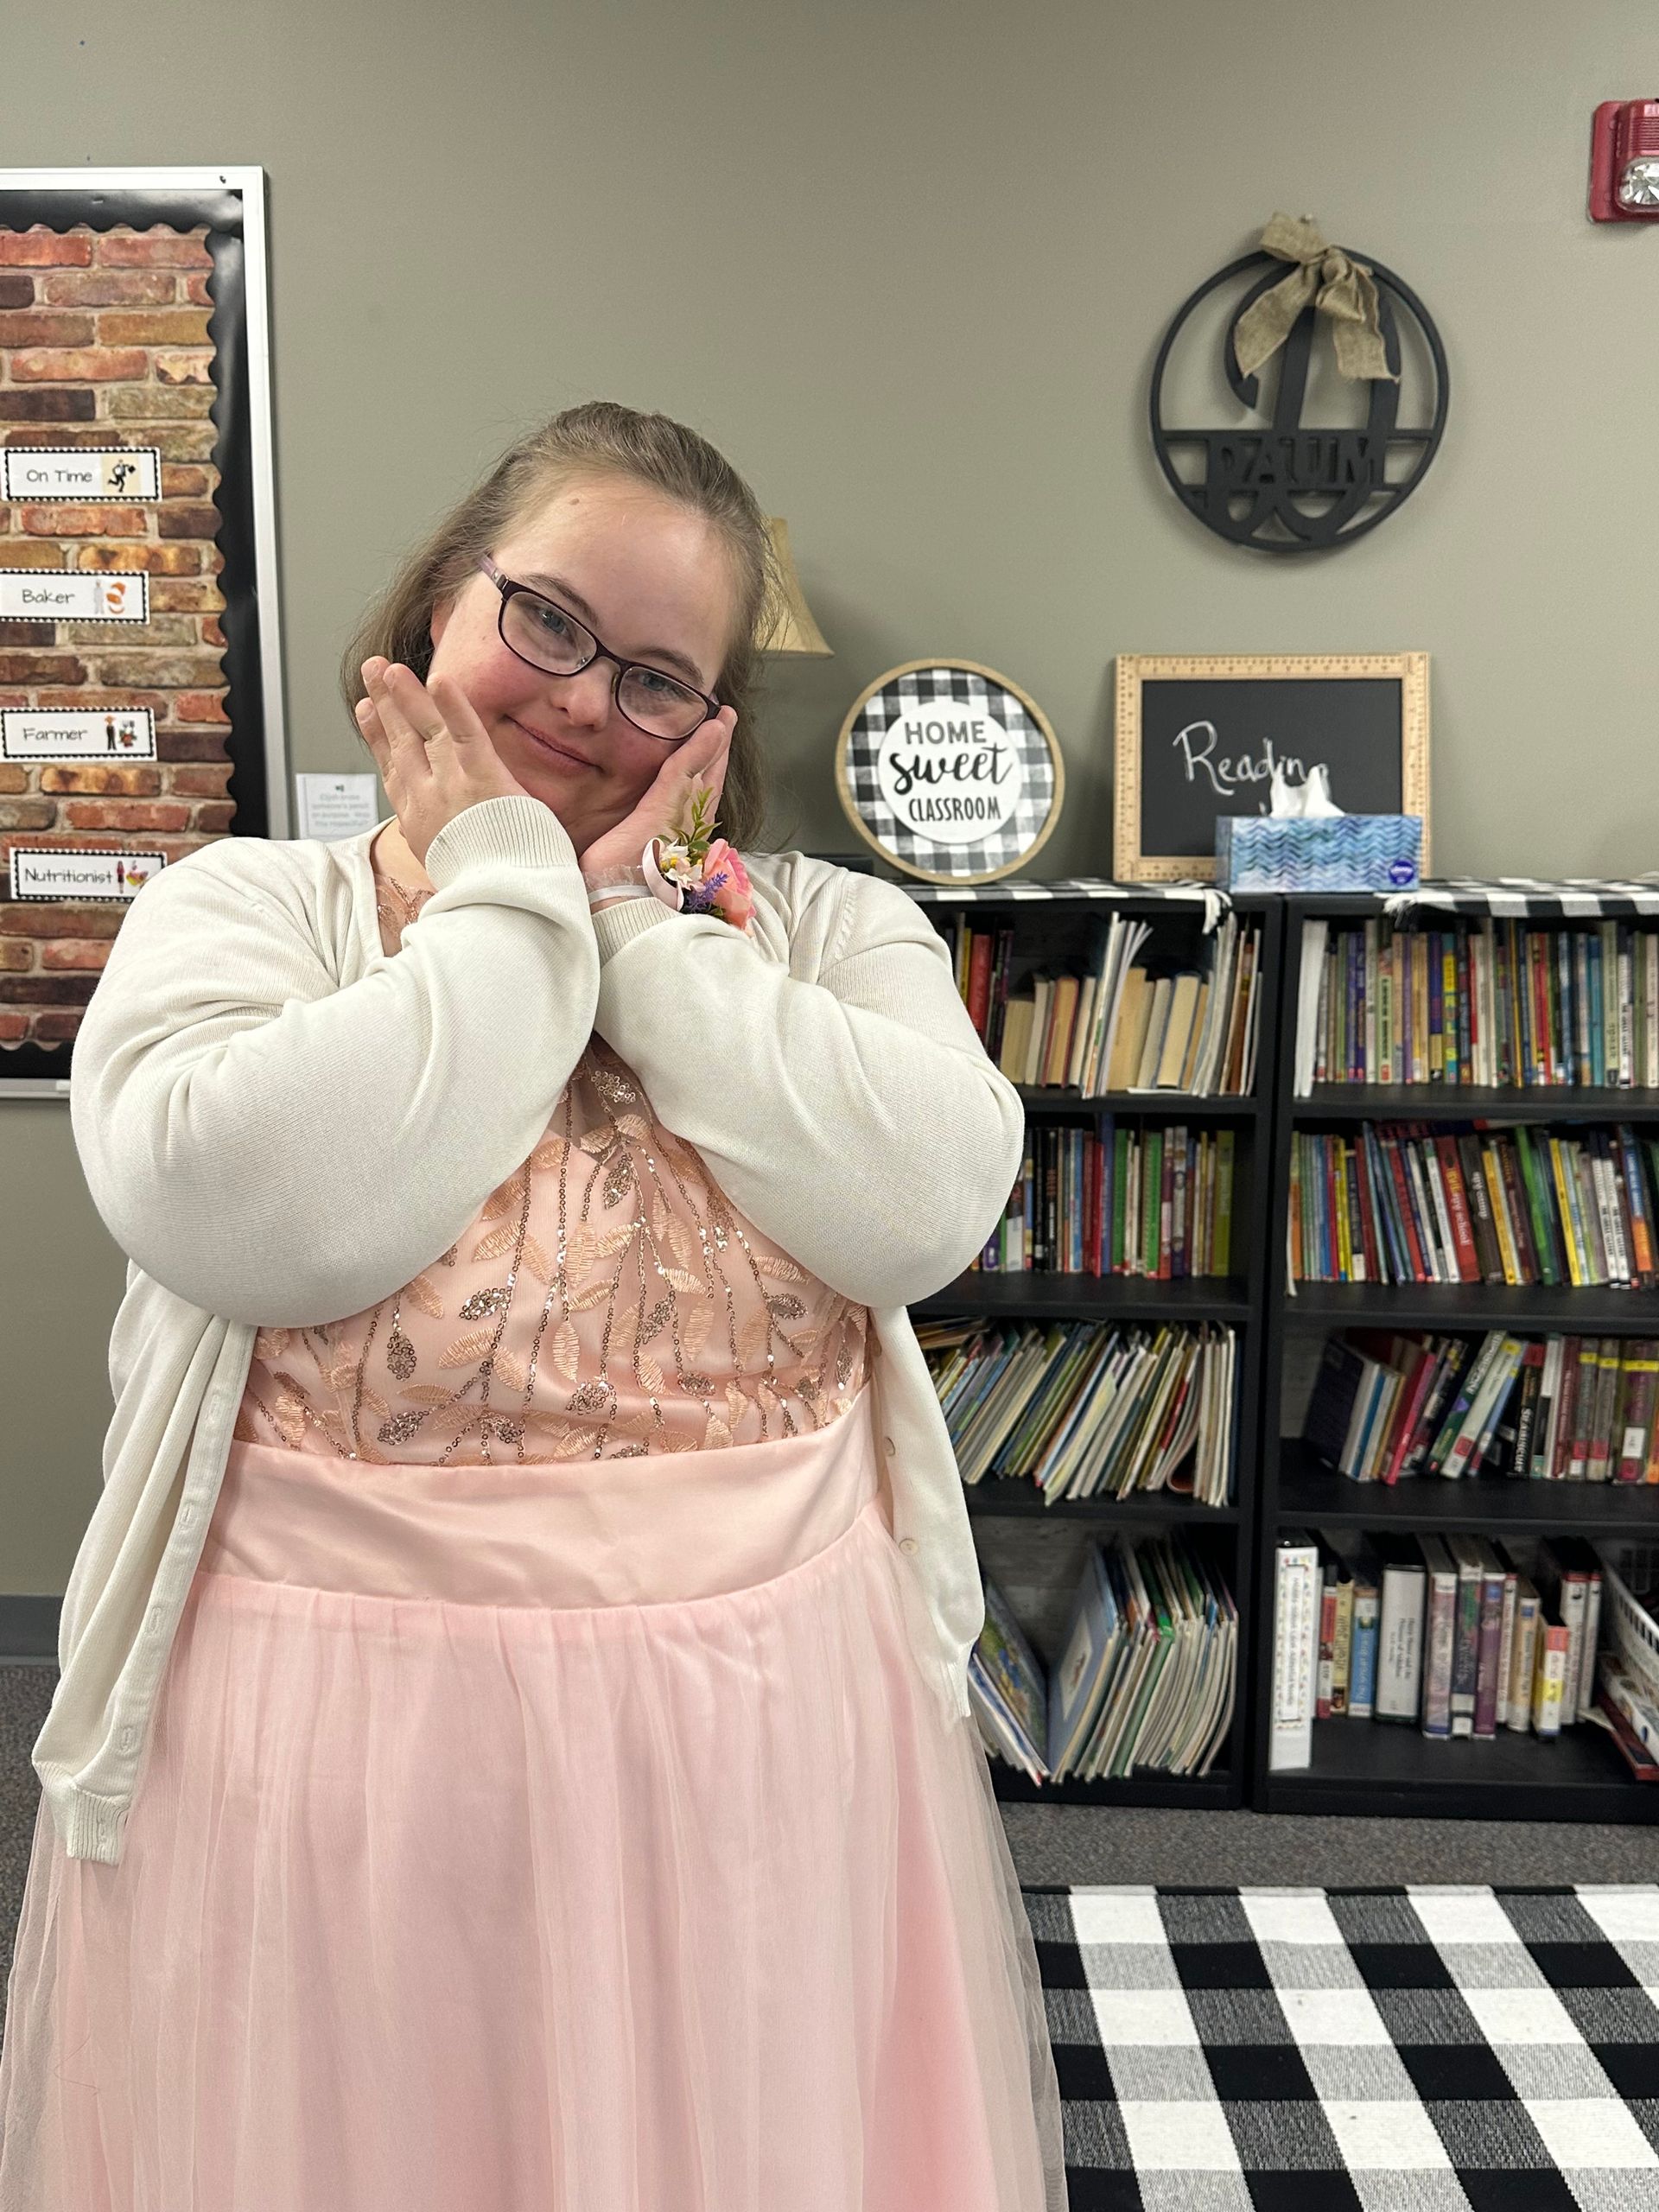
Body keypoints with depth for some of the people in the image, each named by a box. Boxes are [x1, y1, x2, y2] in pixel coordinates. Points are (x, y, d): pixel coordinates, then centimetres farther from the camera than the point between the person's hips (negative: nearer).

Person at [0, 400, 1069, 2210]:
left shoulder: (823, 926, 4)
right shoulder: (240, 908, 0)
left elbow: (924, 1205, -14)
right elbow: (246, 1210, -20)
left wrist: (647, 927, -10)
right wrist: (511, 902, -11)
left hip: (768, 1738, 2)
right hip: (338, 1736, -1)